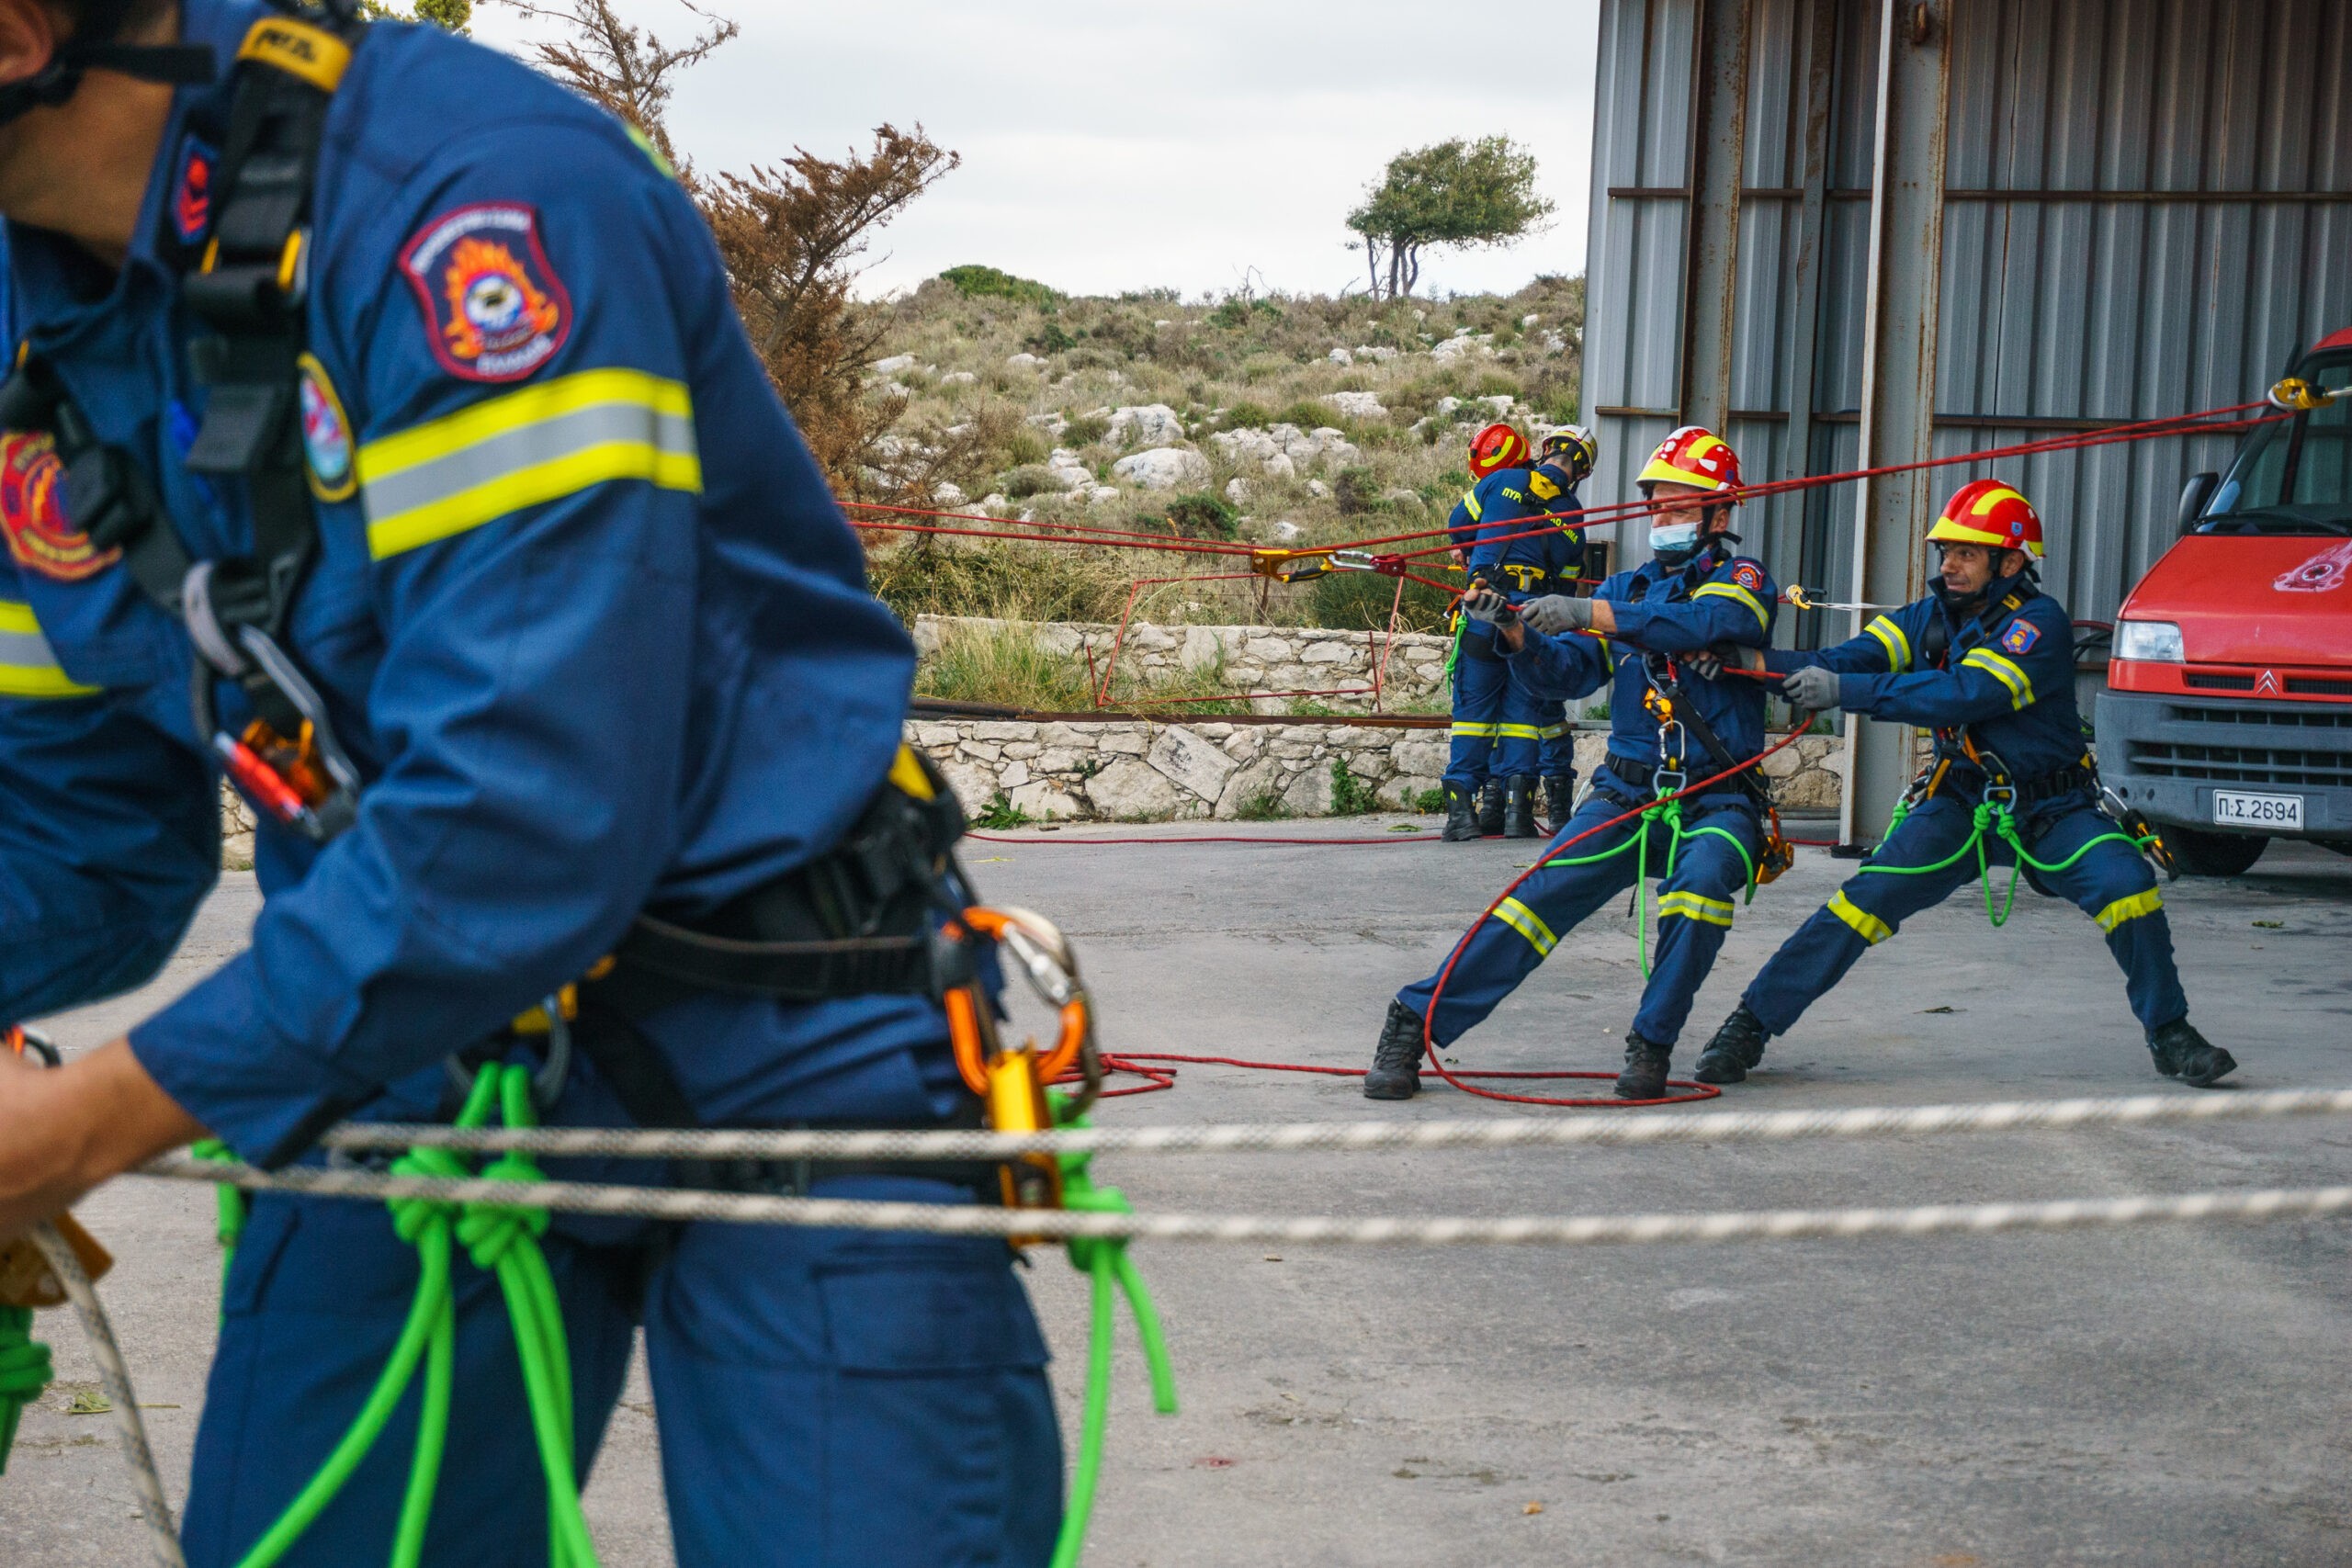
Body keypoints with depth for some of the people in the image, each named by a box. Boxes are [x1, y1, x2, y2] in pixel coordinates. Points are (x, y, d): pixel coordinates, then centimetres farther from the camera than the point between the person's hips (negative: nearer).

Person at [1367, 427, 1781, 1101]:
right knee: (1544, 893, -16)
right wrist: (1515, 631, -18)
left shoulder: (1743, 581, 0)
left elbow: (1703, 622, -24)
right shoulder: (1626, 588, 13)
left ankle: (1652, 1044, -19)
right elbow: (1563, 674, 4)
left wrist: (1589, 614, -34)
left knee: (1702, 880, -33)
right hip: (1627, 792, 3)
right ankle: (1416, 1021, -15)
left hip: (1715, 799, -3)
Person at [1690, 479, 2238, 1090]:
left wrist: (1845, 690, -35)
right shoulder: (1932, 615, 0)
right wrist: (1761, 664, -31)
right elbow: (1851, 659, -12)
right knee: (1866, 899, -13)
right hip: (1960, 804, 3)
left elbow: (1965, 694, -31)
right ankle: (1751, 1023, -9)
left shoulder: (2039, 621, -18)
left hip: (2051, 809, -3)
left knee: (2126, 886, -23)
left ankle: (2170, 1033, -1)